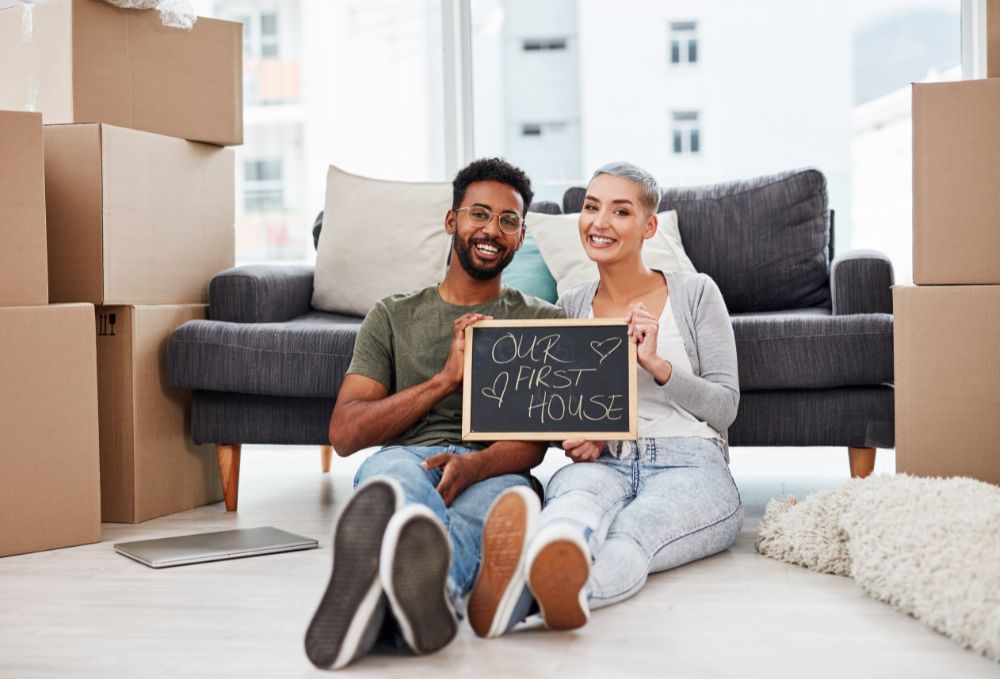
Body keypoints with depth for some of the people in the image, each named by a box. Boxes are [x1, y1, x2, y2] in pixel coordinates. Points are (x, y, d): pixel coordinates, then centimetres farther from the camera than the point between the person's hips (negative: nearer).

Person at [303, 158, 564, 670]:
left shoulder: (544, 321, 22)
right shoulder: (393, 317, 24)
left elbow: (535, 436, 4)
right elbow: (344, 434, 10)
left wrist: (474, 464, -21)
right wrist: (447, 378, -1)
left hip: (494, 472, 0)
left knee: (505, 493, -40)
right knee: (392, 467, -39)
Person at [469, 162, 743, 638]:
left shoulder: (695, 293, 10)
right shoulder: (570, 306, 19)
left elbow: (725, 406, 5)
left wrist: (657, 363, -11)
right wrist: (575, 438, -3)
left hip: (690, 466, -2)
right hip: (601, 462, 2)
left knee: (630, 535, -40)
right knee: (577, 498, -39)